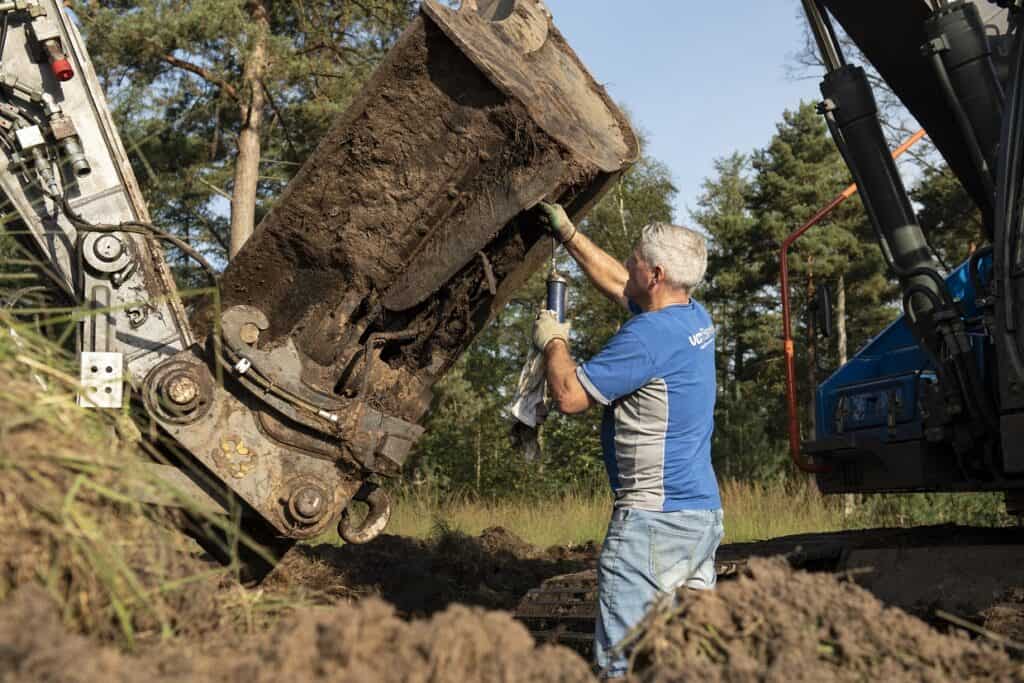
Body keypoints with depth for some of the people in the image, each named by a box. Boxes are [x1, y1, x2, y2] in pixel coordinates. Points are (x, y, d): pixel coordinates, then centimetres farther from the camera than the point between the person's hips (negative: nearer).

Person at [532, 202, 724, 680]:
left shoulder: (648, 334, -18)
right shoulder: (696, 319, 11)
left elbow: (570, 397, -14)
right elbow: (615, 283, 26)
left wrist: (553, 342, 4)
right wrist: (567, 233, 29)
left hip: (655, 516, -10)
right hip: (705, 511, 10)